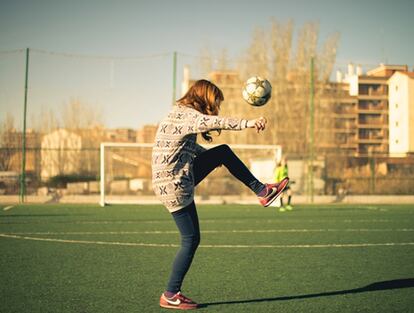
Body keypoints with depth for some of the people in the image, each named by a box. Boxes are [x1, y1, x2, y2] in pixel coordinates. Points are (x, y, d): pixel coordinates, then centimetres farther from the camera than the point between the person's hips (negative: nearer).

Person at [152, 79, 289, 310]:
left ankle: (262, 191, 16)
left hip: (181, 178, 10)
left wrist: (210, 157, 39)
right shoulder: (185, 115, -17)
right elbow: (213, 123, -36)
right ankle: (171, 296, 7)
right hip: (174, 187, -10)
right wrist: (247, 123, -44)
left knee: (223, 152, 14)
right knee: (191, 240, -3)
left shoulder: (182, 114, 12)